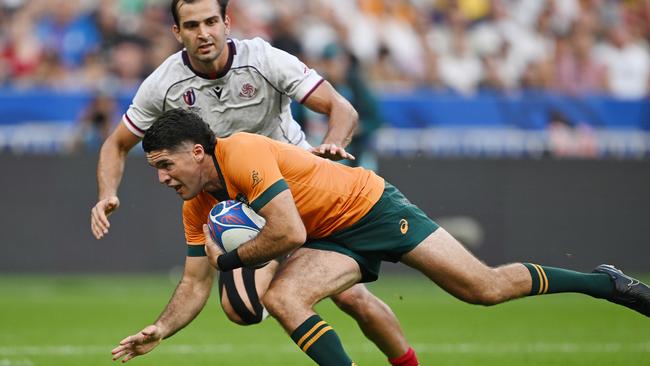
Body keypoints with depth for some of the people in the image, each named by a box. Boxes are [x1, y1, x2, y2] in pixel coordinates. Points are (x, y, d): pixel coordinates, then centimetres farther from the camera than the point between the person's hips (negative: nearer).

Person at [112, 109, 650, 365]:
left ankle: (604, 282, 12)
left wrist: (230, 258, -17)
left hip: (370, 204, -7)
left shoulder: (243, 153, -26)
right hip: (335, 239, 7)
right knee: (282, 297, -21)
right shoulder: (200, 205, 1)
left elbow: (289, 233, -32)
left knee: (486, 289, -8)